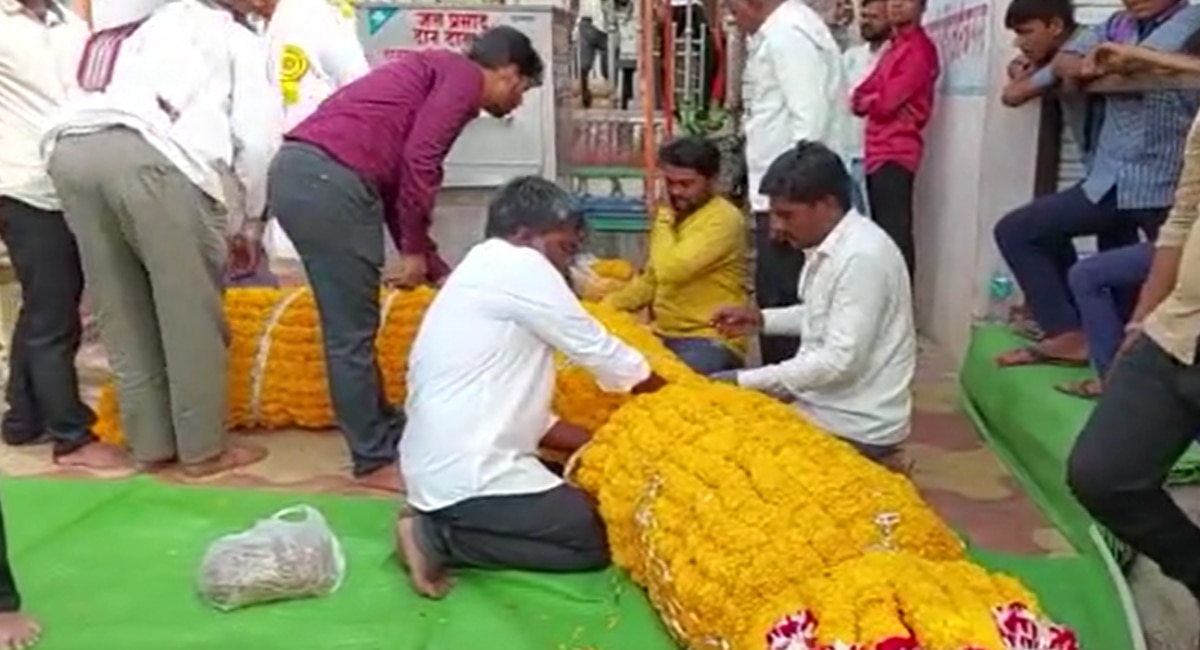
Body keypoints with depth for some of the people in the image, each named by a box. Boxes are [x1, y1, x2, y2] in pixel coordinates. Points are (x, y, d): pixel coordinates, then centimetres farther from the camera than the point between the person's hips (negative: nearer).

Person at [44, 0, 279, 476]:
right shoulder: (238, 39, 26)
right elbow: (257, 137, 13)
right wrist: (255, 217, 25)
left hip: (71, 148, 6)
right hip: (150, 152, -6)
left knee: (121, 311, 13)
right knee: (192, 310, 4)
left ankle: (151, 444, 22)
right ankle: (204, 447, 13)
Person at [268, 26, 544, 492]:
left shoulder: (435, 74, 29)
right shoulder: (464, 77, 2)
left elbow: (396, 181, 29)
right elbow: (419, 162, -13)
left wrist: (435, 269, 29)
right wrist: (415, 250, -3)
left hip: (298, 171, 10)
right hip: (329, 179, -10)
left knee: (351, 326, 17)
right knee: (352, 334, 0)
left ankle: (387, 437, 29)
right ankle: (376, 460, 13)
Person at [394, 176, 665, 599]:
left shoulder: (481, 275, 19)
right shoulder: (518, 266, -10)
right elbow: (598, 350, -6)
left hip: (442, 469, 10)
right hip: (469, 476, -10)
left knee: (585, 500, 20)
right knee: (595, 540, 1)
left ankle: (439, 523, 8)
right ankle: (441, 536, -5)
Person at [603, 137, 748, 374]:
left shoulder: (724, 218, -13)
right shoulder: (673, 215, 13)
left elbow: (671, 270, -25)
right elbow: (650, 280, 21)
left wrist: (663, 223, -8)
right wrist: (604, 308, 6)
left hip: (711, 340, -8)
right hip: (663, 335, 8)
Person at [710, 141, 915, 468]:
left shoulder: (862, 257, -25)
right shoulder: (829, 246, 4)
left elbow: (840, 361, -27)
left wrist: (744, 381, -23)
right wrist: (761, 318, 6)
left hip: (855, 426, -9)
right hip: (826, 402, 9)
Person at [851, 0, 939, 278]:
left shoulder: (920, 50, -7)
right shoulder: (893, 46, 21)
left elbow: (886, 101, -15)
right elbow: (861, 96, 15)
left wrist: (865, 100, 4)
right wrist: (864, 101, -7)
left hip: (895, 154, -9)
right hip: (878, 152, 9)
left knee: (895, 234, -11)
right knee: (883, 232, 13)